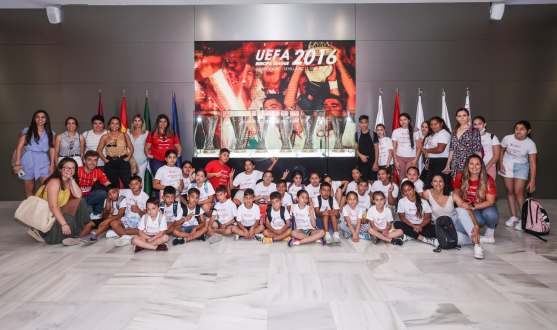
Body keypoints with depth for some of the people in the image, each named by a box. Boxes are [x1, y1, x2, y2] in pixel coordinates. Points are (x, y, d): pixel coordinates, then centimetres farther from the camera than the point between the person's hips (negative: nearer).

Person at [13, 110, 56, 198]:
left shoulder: (50, 133, 11)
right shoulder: (27, 131, 6)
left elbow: (52, 150, 6)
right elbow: (19, 147, 1)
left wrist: (52, 165, -2)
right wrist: (17, 163, -8)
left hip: (43, 162, 1)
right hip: (28, 161, -1)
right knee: (29, 190, 4)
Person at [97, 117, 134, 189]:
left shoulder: (124, 135, 6)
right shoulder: (105, 137, 7)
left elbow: (131, 148, 9)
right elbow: (99, 150, 9)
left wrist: (128, 158, -5)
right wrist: (105, 160, -3)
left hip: (123, 161, -1)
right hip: (110, 163, 1)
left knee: (128, 184, -12)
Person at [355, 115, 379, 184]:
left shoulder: (373, 134, 1)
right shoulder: (357, 135, 7)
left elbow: (376, 149, 1)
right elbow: (356, 148, 8)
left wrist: (376, 163, -6)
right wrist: (361, 155, -13)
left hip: (372, 161, -1)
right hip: (361, 161, 1)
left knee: (371, 181, -1)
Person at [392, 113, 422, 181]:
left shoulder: (415, 131, 7)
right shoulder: (396, 131, 9)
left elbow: (419, 147, 4)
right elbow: (394, 148, 7)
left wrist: (416, 159, -6)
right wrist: (395, 161, -2)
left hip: (411, 158, -1)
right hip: (399, 158, 1)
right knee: (401, 178, -3)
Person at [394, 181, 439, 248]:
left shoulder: (424, 202, -10)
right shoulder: (401, 202, -9)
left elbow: (428, 218, -2)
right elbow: (402, 217, -4)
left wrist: (420, 226, -21)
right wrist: (413, 226, -18)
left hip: (421, 225, 0)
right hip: (409, 225, 0)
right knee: (397, 224, -31)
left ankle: (408, 236, -31)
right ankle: (424, 239, -35)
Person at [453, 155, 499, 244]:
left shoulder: (488, 180, -16)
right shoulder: (460, 177, -11)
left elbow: (490, 201, -17)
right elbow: (456, 192, 7)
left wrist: (472, 206, -30)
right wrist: (460, 202, -14)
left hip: (485, 205, 0)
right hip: (469, 205, 0)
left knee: (490, 214, -36)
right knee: (478, 220, -33)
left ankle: (490, 230, -2)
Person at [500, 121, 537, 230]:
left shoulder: (530, 144, -19)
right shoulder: (507, 139, -15)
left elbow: (533, 163, -20)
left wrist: (532, 181, -24)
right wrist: (501, 164, -7)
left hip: (521, 166, -2)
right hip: (507, 165, 2)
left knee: (518, 192, -10)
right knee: (509, 190, 3)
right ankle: (514, 217, 12)